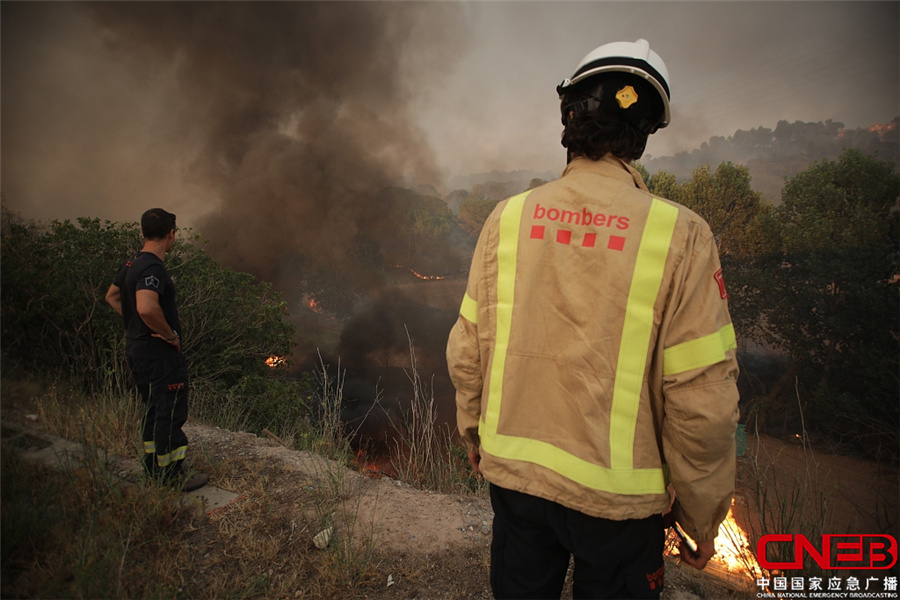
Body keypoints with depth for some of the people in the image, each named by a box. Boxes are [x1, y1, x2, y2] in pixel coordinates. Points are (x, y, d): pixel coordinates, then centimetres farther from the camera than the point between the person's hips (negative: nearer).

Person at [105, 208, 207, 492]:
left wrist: (135, 325, 16)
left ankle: (153, 468, 33)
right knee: (171, 413, 1)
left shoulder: (132, 263, 8)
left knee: (153, 409, 21)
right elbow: (147, 307, -37)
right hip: (160, 353, -10)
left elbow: (112, 296, 22)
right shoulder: (153, 268, -22)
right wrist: (171, 334, -23)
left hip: (137, 348, 10)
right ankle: (171, 476, 12)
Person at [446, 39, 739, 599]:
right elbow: (701, 399, -15)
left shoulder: (510, 217, -8)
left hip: (512, 470, 3)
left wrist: (474, 430, 15)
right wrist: (703, 516, 0)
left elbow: (467, 350, -2)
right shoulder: (678, 235, -17)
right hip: (615, 491, -2)